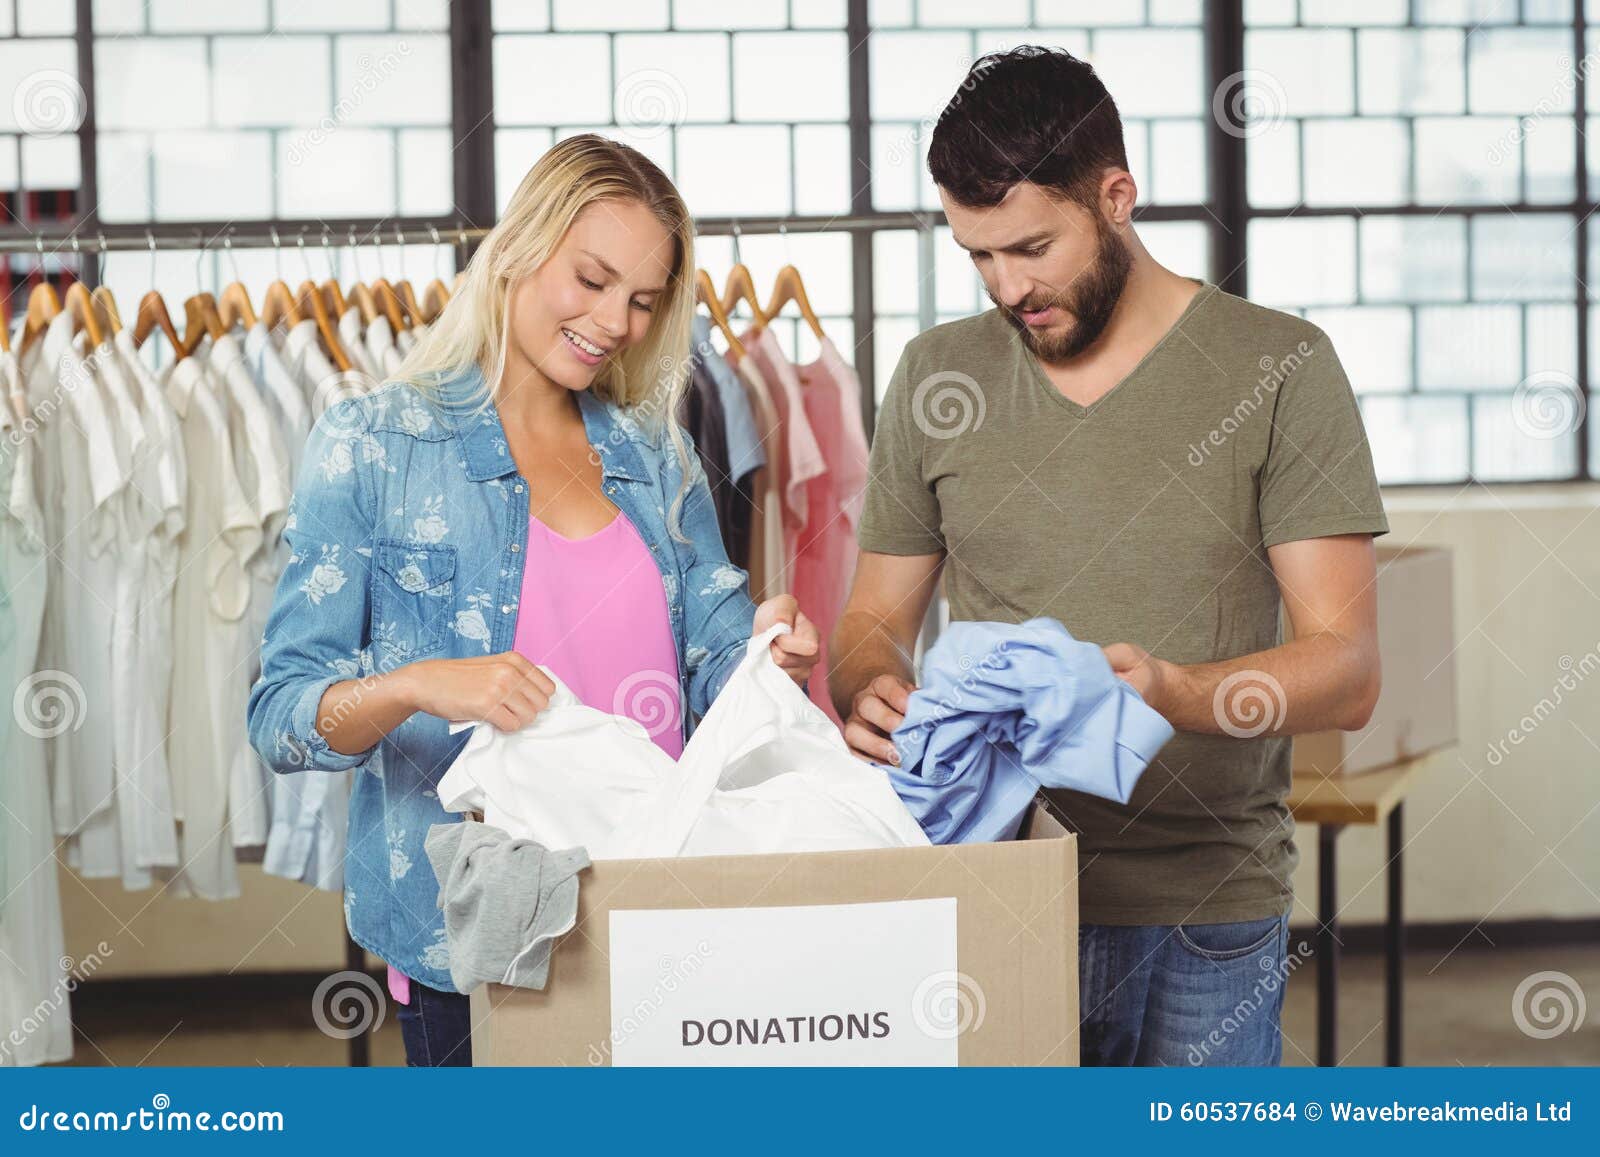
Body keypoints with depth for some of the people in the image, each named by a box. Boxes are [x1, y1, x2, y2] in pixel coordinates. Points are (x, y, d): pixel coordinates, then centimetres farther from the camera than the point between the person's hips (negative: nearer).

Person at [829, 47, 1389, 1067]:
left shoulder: (1279, 369, -2)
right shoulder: (938, 374, 8)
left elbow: (1348, 670, -7)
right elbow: (876, 621, 14)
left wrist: (1174, 692, -25)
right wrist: (873, 691, -9)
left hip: (1209, 915, -2)